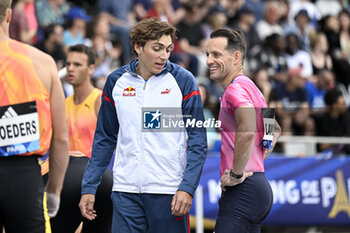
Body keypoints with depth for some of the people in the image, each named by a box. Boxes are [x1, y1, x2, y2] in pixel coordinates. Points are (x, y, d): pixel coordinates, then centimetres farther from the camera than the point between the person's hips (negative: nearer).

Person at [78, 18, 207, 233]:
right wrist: (89, 187, 8)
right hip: (126, 191, 2)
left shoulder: (182, 80, -1)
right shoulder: (116, 81, 8)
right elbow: (105, 139, 14)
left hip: (169, 191, -2)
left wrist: (187, 188, -14)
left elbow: (198, 140, -3)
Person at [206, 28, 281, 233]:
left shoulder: (236, 88, -13)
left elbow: (247, 131, -32)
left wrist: (236, 174, -22)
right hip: (259, 184, 11)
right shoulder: (251, 87, 20)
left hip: (243, 189, -11)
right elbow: (275, 129, 37)